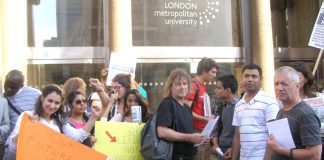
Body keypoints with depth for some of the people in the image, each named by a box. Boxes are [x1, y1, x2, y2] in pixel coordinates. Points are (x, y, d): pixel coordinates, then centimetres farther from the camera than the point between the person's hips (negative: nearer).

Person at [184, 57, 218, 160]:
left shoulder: (202, 86, 15)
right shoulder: (193, 85, -13)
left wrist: (209, 118, 8)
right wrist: (205, 119, -19)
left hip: (204, 131, 9)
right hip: (196, 131, -9)